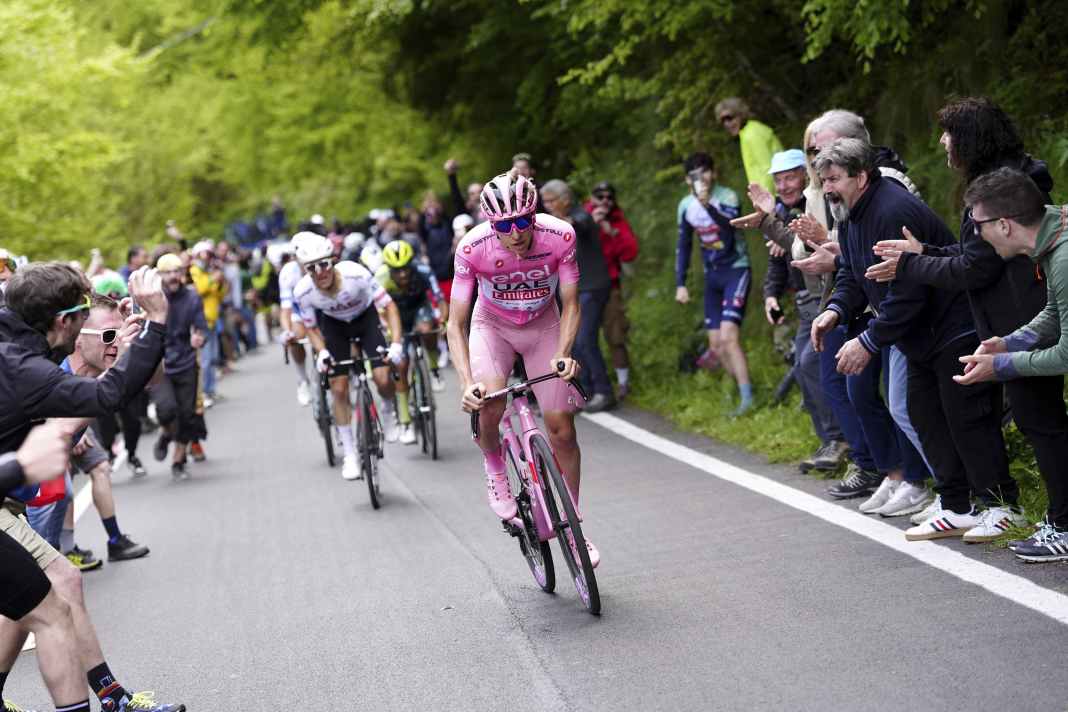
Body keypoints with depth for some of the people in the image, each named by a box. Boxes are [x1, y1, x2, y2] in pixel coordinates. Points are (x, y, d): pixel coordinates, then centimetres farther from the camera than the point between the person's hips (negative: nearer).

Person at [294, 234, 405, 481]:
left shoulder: (356, 274, -36)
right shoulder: (303, 291, -28)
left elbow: (389, 305, -26)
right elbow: (312, 328, -10)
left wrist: (396, 343, -37)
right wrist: (322, 352, -29)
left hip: (365, 317, -1)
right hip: (334, 324, 1)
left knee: (383, 380, -15)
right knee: (339, 389, -6)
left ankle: (388, 410, 22)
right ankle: (349, 454, 7)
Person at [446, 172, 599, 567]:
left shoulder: (560, 236, -29)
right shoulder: (473, 248, -30)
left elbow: (570, 305, -16)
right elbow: (456, 323, -26)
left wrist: (562, 354, -33)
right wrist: (466, 383, -39)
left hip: (543, 325, 1)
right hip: (493, 324, -1)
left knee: (561, 427, -5)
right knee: (488, 402, -30)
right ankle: (495, 470, 3)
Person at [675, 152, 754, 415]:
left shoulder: (726, 197, -16)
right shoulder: (686, 206, 1)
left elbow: (730, 227, -35)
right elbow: (683, 246, 11)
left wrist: (708, 205, -49)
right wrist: (680, 284, 6)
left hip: (736, 271, -6)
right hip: (712, 276, 6)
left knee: (728, 336, -19)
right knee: (716, 345, 6)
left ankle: (747, 398, -16)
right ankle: (742, 387, 20)